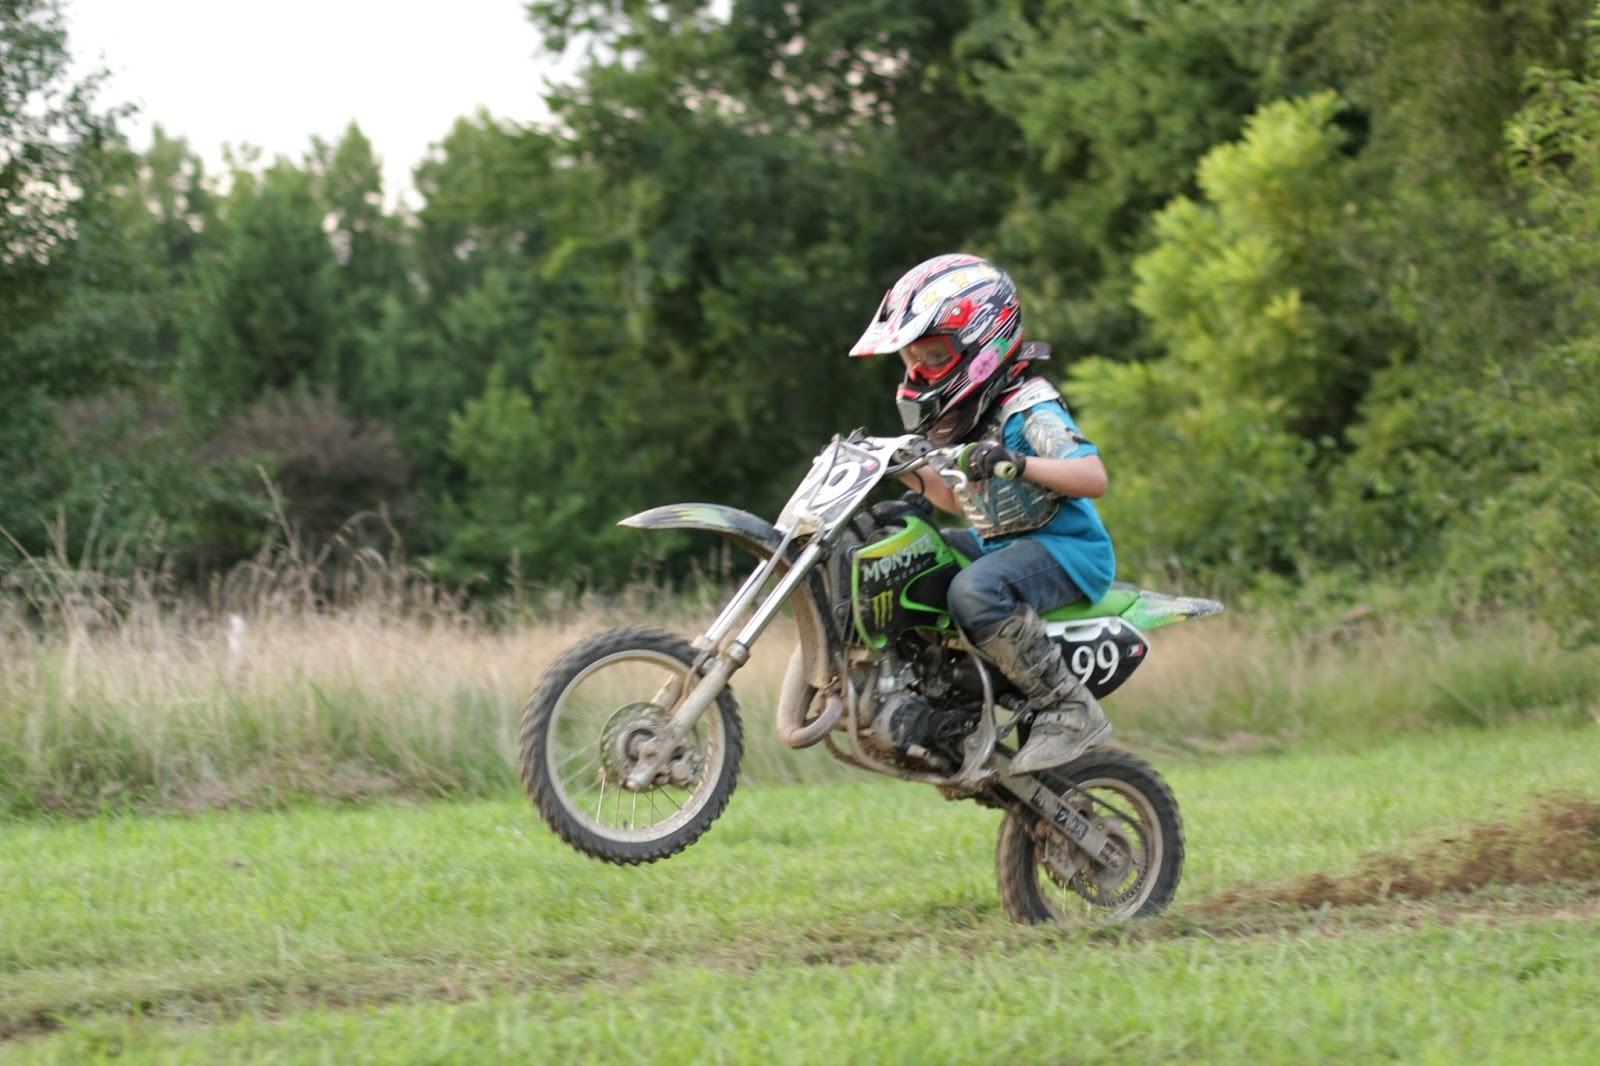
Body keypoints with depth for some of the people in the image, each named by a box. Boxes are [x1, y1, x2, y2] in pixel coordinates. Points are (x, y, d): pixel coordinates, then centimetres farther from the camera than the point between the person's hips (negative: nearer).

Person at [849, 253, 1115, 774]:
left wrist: (1017, 462, -41)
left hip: (1065, 547, -10)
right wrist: (909, 474, 7)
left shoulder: (1030, 408, -16)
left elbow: (1093, 478, -27)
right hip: (999, 542, 10)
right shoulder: (963, 416, 12)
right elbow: (961, 499, 23)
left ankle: (1070, 709, -28)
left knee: (976, 592, -38)